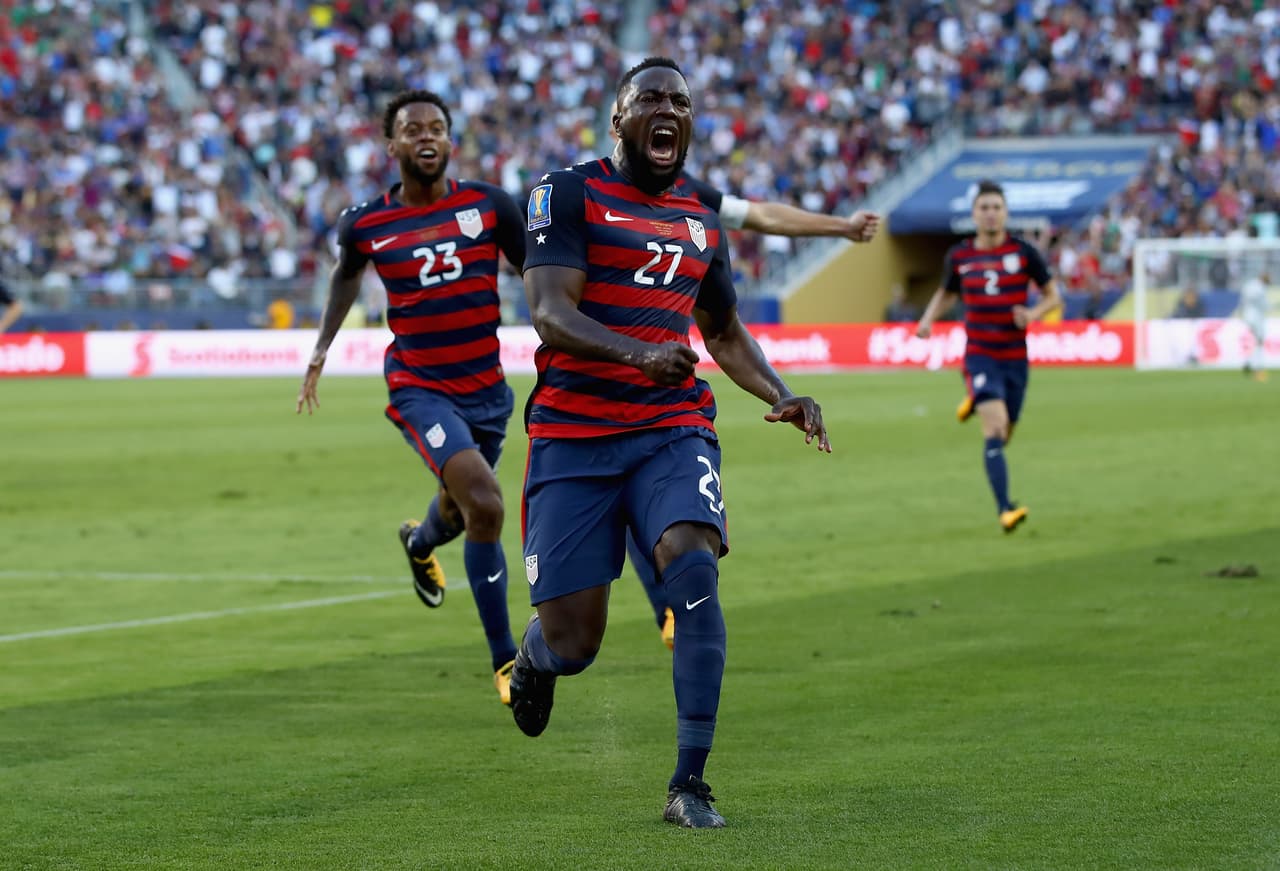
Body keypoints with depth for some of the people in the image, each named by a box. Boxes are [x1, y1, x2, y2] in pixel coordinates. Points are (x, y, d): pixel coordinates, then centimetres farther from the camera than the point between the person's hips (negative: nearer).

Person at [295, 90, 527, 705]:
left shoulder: (489, 206, -5)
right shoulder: (364, 225, -5)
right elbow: (347, 273, 19)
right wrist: (321, 349, 20)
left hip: (487, 387, 3)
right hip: (420, 389, -3)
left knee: (461, 509, 24)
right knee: (484, 505, -24)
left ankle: (420, 544, 64)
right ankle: (504, 660, -14)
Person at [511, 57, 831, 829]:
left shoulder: (703, 221, 15)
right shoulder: (569, 194, -2)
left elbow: (724, 331, 29)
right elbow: (550, 314, -15)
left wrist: (781, 396, 11)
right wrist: (638, 352, -32)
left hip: (673, 431, 3)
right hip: (573, 438, -3)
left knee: (695, 569, -25)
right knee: (572, 645, -3)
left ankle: (689, 786, -20)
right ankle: (533, 656, 39)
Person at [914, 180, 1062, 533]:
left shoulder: (1024, 252, -4)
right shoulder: (959, 256, 1)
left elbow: (1053, 296, 4)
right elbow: (946, 292, 20)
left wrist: (1033, 313, -17)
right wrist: (929, 318, 1)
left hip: (1015, 356, 2)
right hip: (980, 354, -2)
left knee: (1003, 435, 14)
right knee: (994, 430, -19)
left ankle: (975, 401, 49)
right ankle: (1005, 509, -20)